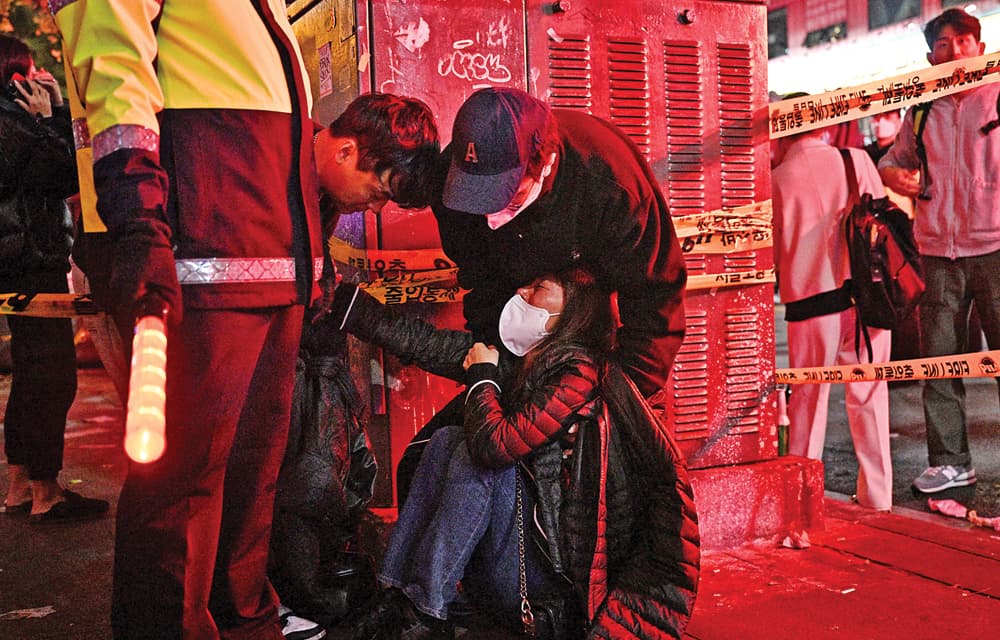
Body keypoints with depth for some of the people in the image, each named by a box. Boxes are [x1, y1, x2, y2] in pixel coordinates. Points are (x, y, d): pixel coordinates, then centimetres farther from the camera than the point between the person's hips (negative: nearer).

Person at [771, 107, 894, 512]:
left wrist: (783, 282, 21)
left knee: (808, 400, 8)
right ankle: (877, 498, 13)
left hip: (810, 300, -1)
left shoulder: (778, 179, -3)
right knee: (869, 396, 8)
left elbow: (772, 252, 3)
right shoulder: (857, 159, 2)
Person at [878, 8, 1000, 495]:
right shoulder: (921, 111, 15)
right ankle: (950, 461, 13)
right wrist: (893, 174, 7)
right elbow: (894, 158, 29)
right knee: (938, 358, 4)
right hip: (939, 251, 4)